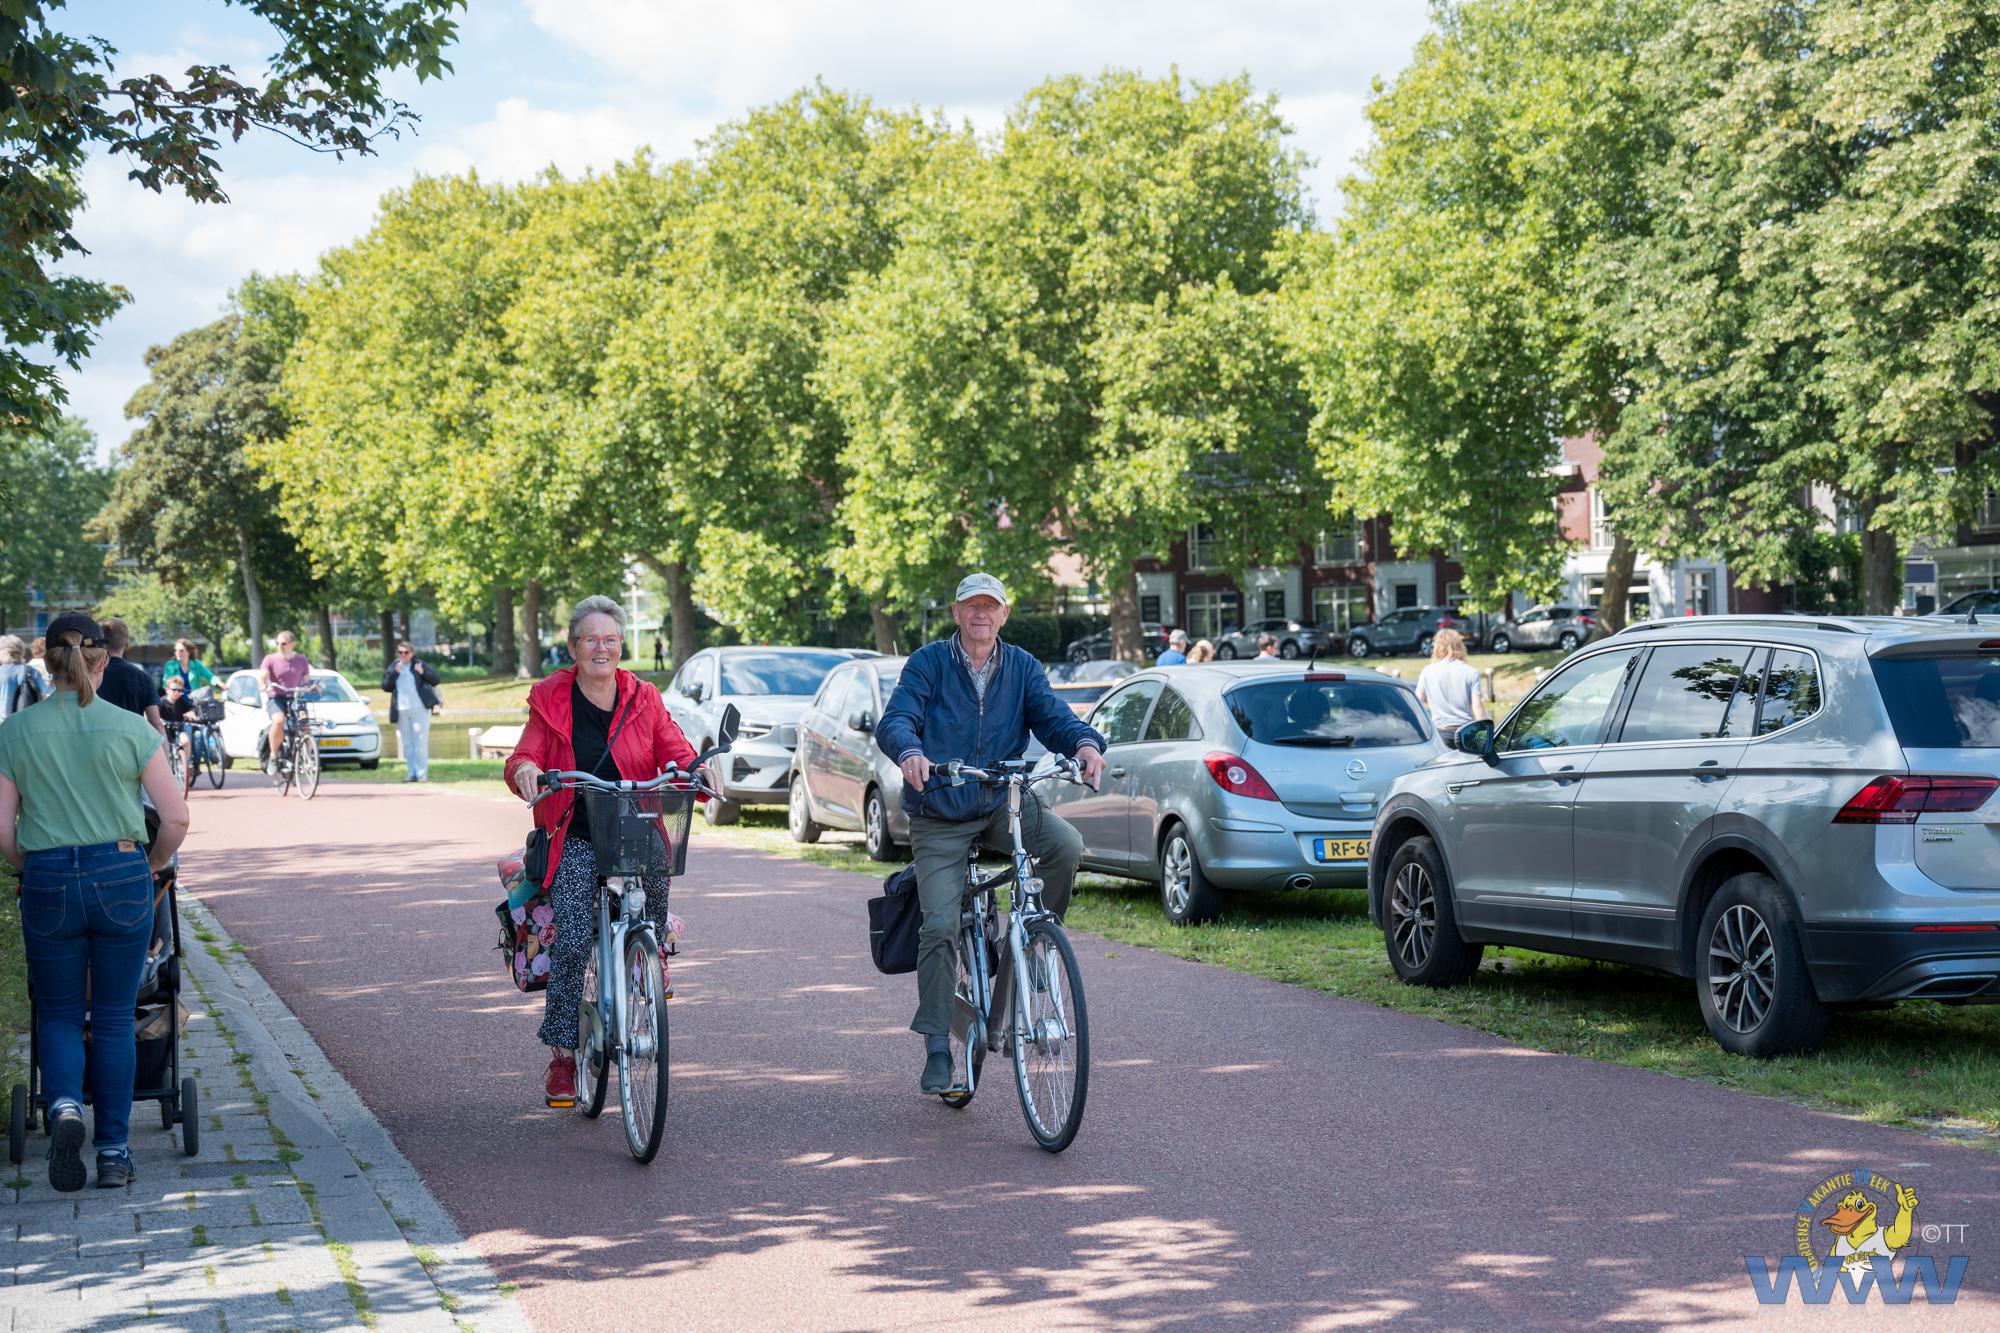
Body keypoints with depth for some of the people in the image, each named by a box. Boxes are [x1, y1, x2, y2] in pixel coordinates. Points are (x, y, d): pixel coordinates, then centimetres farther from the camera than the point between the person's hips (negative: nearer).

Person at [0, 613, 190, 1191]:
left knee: (59, 1013, 15)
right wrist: (151, 865, 14)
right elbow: (176, 819, -5)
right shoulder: (132, 730, -4)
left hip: (48, 884, 0)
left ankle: (65, 1106, -13)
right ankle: (114, 1152, 12)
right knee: (114, 1018, 10)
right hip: (122, 877, 0)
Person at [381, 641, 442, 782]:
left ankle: (422, 774, -4)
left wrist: (423, 672, -17)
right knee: (407, 744, 7)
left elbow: (436, 680, -1)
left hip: (420, 709, -4)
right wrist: (394, 674, -9)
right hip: (401, 711, 4)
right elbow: (385, 686, 5)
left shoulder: (419, 665, 2)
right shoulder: (393, 667, 11)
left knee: (420, 743, -6)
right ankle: (412, 773, 12)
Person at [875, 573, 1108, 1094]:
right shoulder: (929, 662, -3)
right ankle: (937, 1049, 2)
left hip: (1003, 804, 2)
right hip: (939, 819, -2)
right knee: (939, 927, -10)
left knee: (1066, 845, -27)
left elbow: (1053, 717, -6)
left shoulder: (1022, 667, 5)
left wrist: (1086, 743, -30)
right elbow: (895, 719, -15)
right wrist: (910, 752, -39)